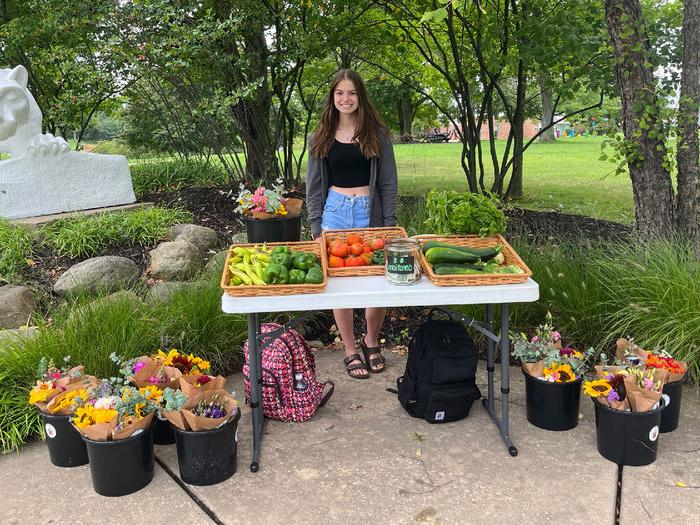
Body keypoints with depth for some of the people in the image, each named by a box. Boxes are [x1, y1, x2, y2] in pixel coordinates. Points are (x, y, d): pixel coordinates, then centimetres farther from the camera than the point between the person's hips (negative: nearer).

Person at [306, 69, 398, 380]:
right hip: (335, 212, 2)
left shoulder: (377, 134, 2)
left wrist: (389, 225, -4)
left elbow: (389, 183, 2)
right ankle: (350, 350, 19)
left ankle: (371, 341, 25)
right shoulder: (322, 137, 7)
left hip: (370, 212, -1)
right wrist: (315, 227, 2)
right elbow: (314, 187, 8)